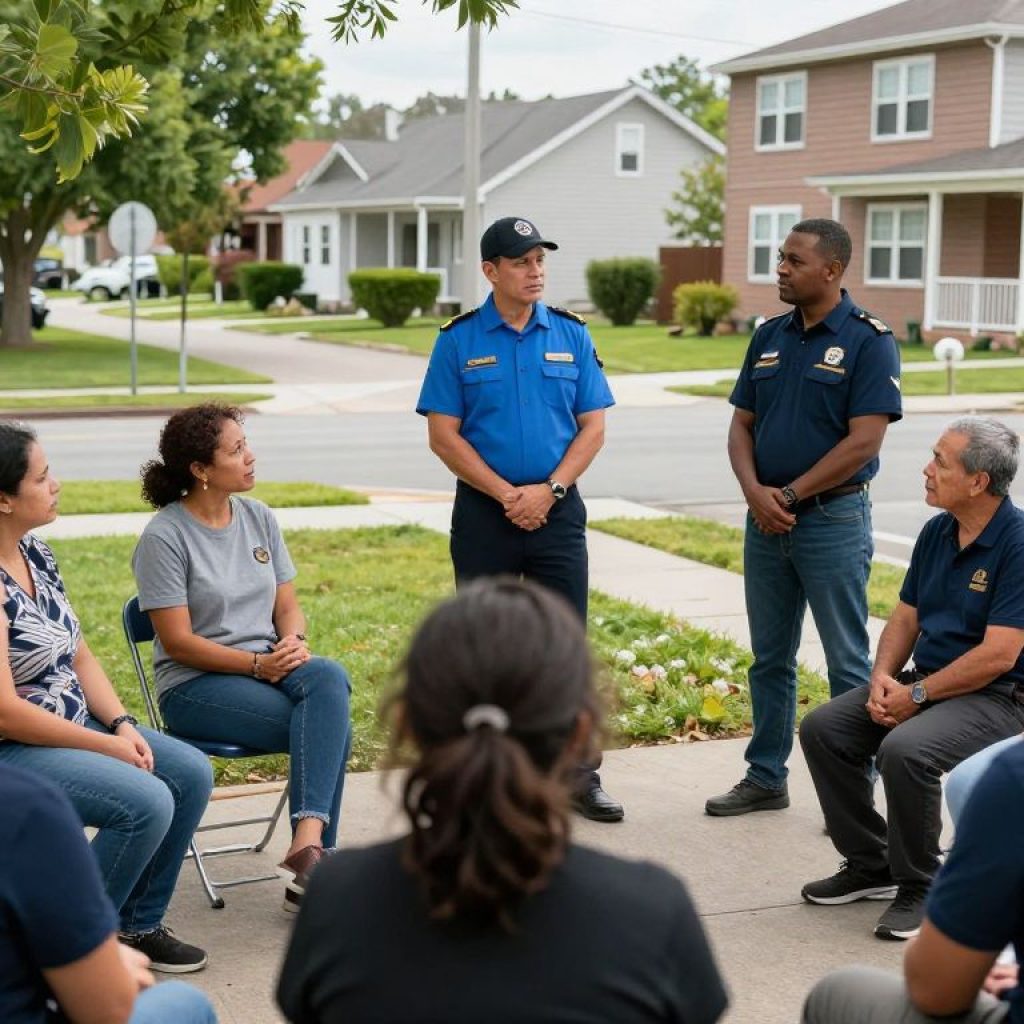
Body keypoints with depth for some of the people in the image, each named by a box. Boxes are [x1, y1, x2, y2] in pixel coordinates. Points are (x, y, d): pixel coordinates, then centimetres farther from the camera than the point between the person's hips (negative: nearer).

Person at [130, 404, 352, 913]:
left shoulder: (258, 517, 10)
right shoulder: (164, 537, -9)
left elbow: (288, 606, 12)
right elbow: (178, 642, -12)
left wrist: (294, 642, -11)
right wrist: (257, 664, -19)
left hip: (269, 667, 6)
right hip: (195, 685, -5)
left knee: (329, 677, -31)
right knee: (332, 726, -27)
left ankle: (307, 846, -35)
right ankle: (312, 864, -22)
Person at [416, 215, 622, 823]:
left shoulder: (571, 335, 5)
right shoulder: (458, 340, -1)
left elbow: (593, 428, 4)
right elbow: (444, 436, -4)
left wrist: (549, 489, -10)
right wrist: (508, 494, -12)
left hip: (558, 510, 1)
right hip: (484, 513, -1)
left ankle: (580, 774, 10)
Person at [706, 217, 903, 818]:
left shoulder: (868, 341, -9)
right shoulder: (769, 338, 10)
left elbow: (863, 442, -15)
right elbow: (742, 425, 10)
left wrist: (789, 495, -14)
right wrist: (755, 491, -9)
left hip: (834, 519, -6)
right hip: (766, 520, 6)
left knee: (848, 663, 2)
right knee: (770, 658, 14)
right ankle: (766, 778, 25)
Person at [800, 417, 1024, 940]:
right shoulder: (936, 532, 7)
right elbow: (905, 617, 14)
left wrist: (916, 695, -18)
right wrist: (882, 677, -5)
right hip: (925, 681, 8)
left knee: (905, 750, -33)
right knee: (823, 728, -6)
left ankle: (919, 887, -11)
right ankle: (870, 864, 8)